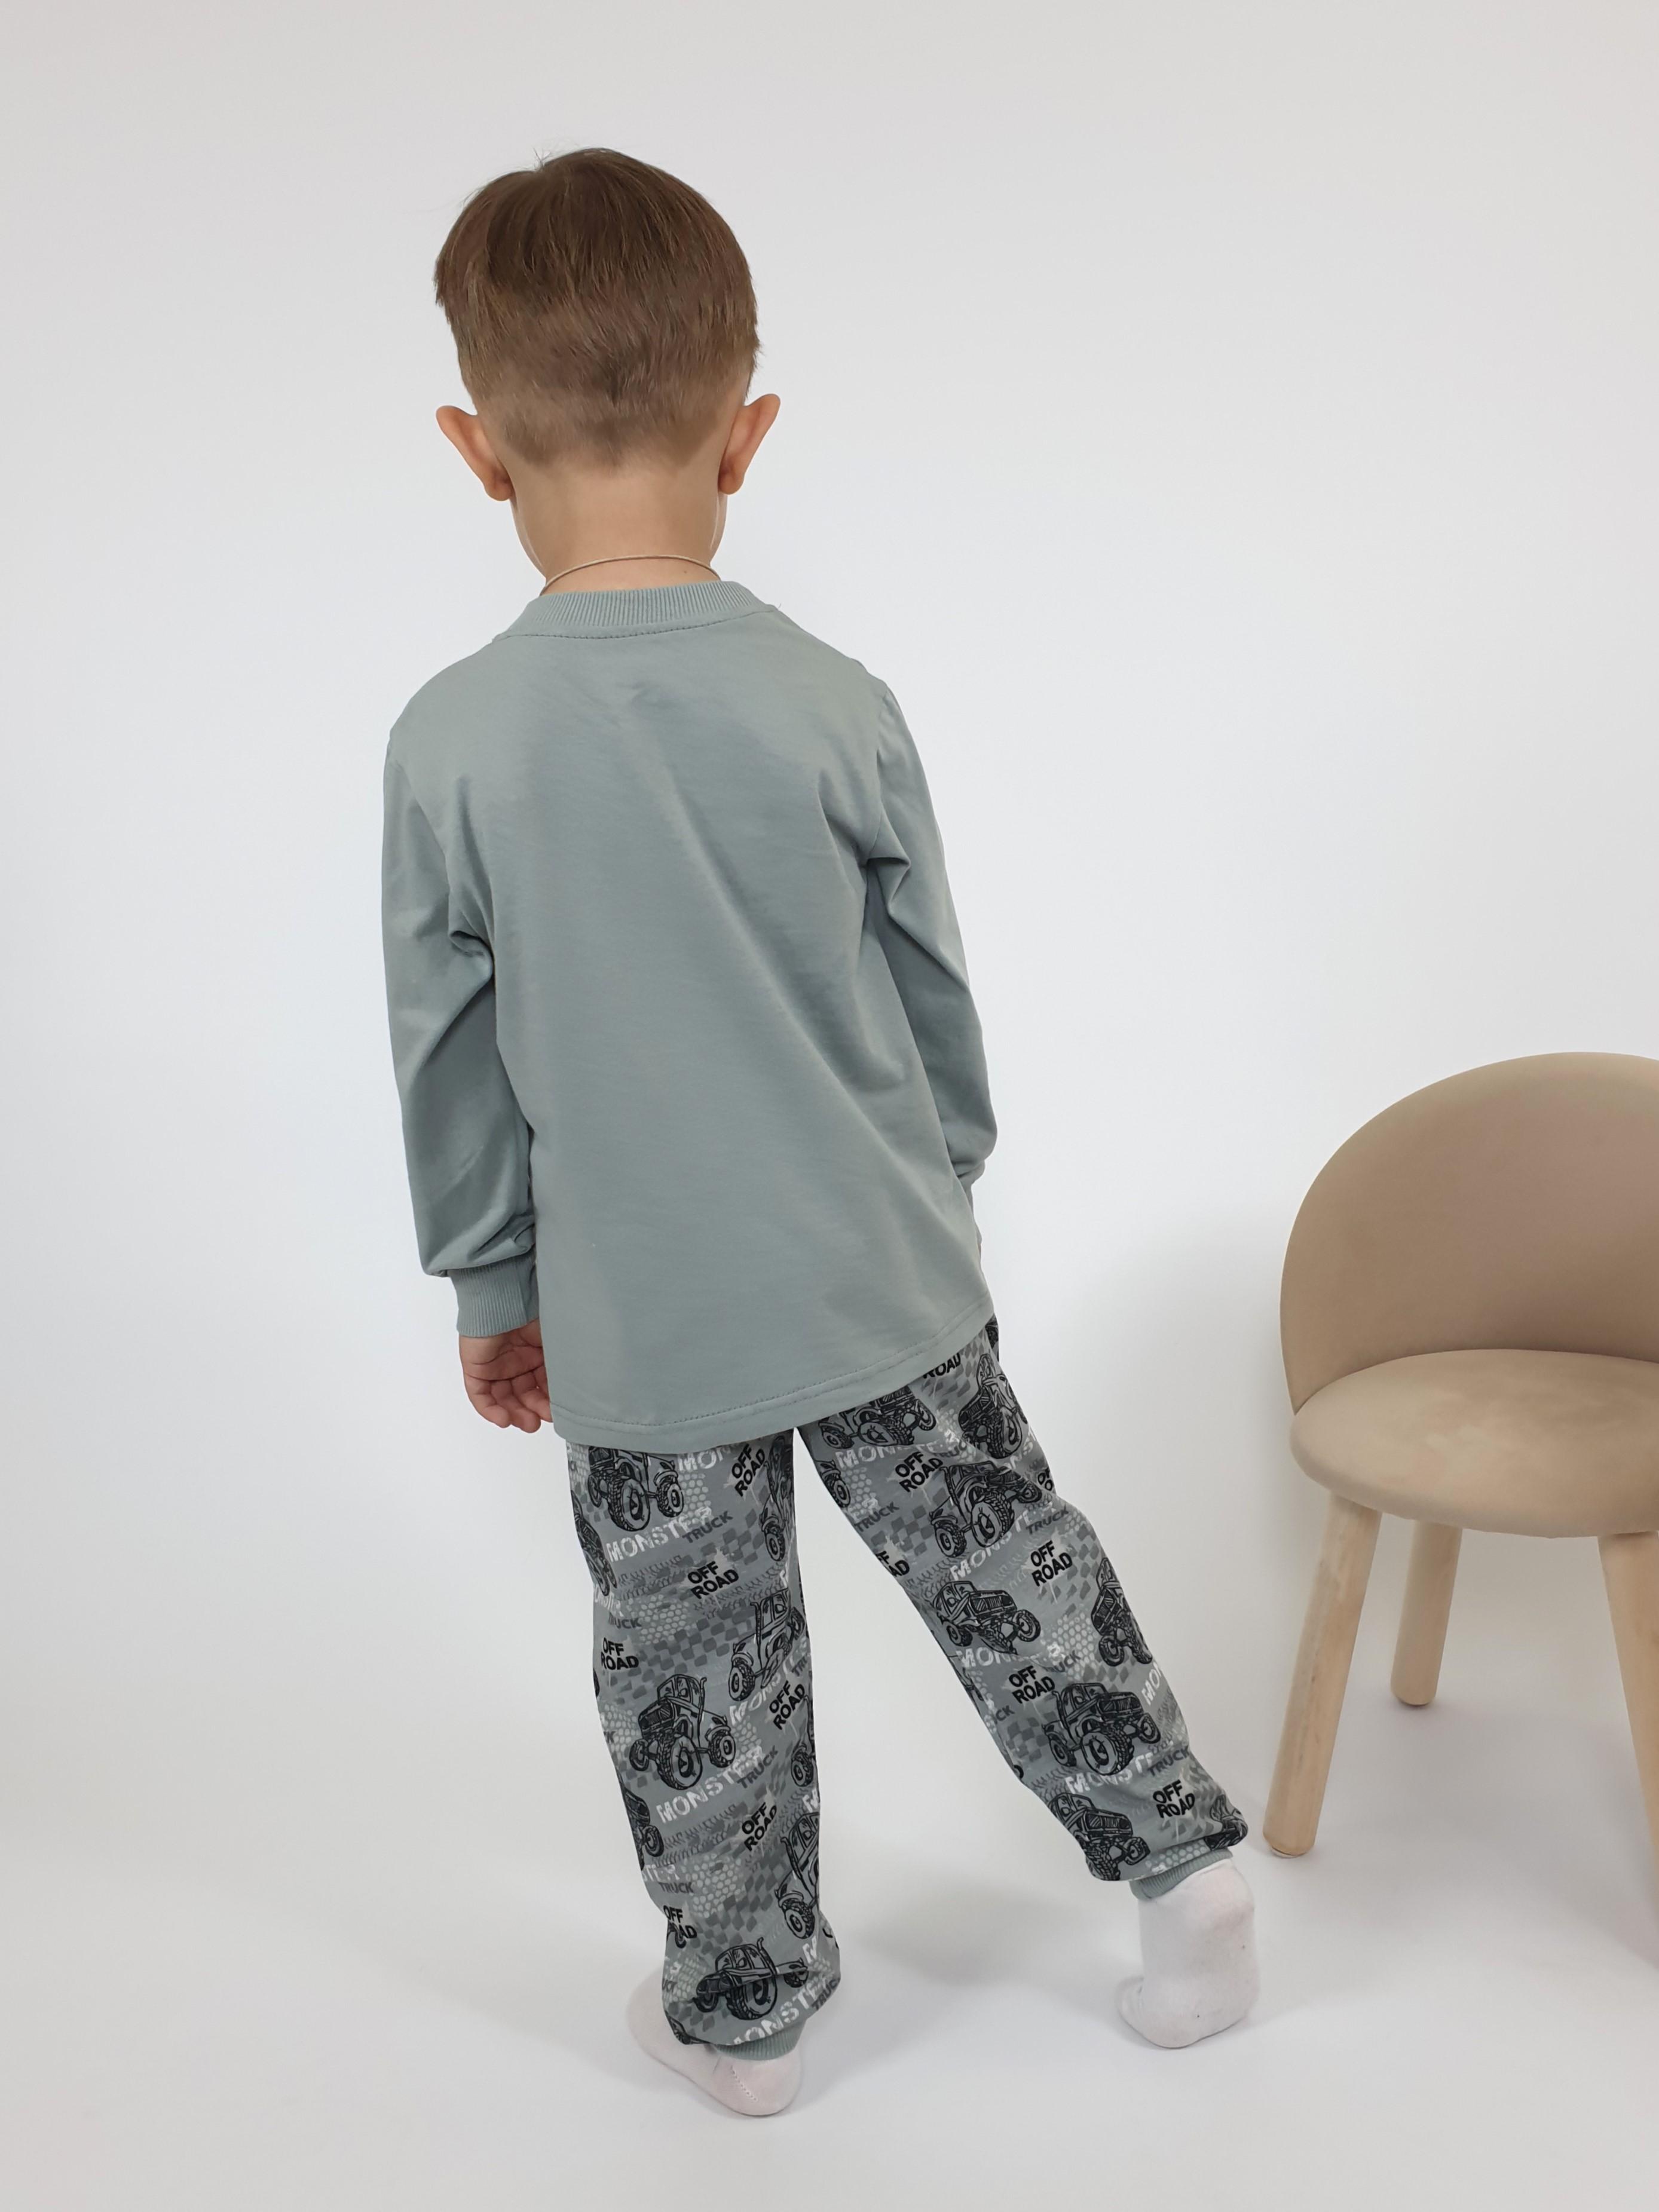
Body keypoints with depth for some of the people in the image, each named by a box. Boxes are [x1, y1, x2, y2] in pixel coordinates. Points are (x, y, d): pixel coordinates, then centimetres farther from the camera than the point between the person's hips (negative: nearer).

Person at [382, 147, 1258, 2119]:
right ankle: (1179, 1856, 32)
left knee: (692, 1669, 16)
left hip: (634, 1324, 0)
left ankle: (742, 2011, 34)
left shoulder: (450, 742, -14)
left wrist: (492, 1286, 10)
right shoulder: (835, 707, -11)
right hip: (883, 1279, 1)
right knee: (1006, 1562, 21)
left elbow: (451, 1057, -5)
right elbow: (933, 997, -1)